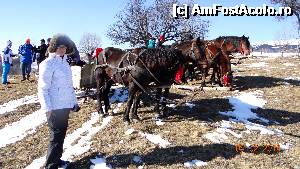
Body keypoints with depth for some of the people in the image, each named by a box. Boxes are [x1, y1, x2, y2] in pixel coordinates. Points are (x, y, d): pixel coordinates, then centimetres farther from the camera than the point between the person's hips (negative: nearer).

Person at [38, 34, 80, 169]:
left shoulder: (65, 62, 13)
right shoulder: (48, 64, -11)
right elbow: (42, 88, -15)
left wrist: (74, 102, 18)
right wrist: (47, 108, -20)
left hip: (66, 106, 8)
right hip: (55, 108, -8)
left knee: (61, 134, 17)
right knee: (57, 136, -1)